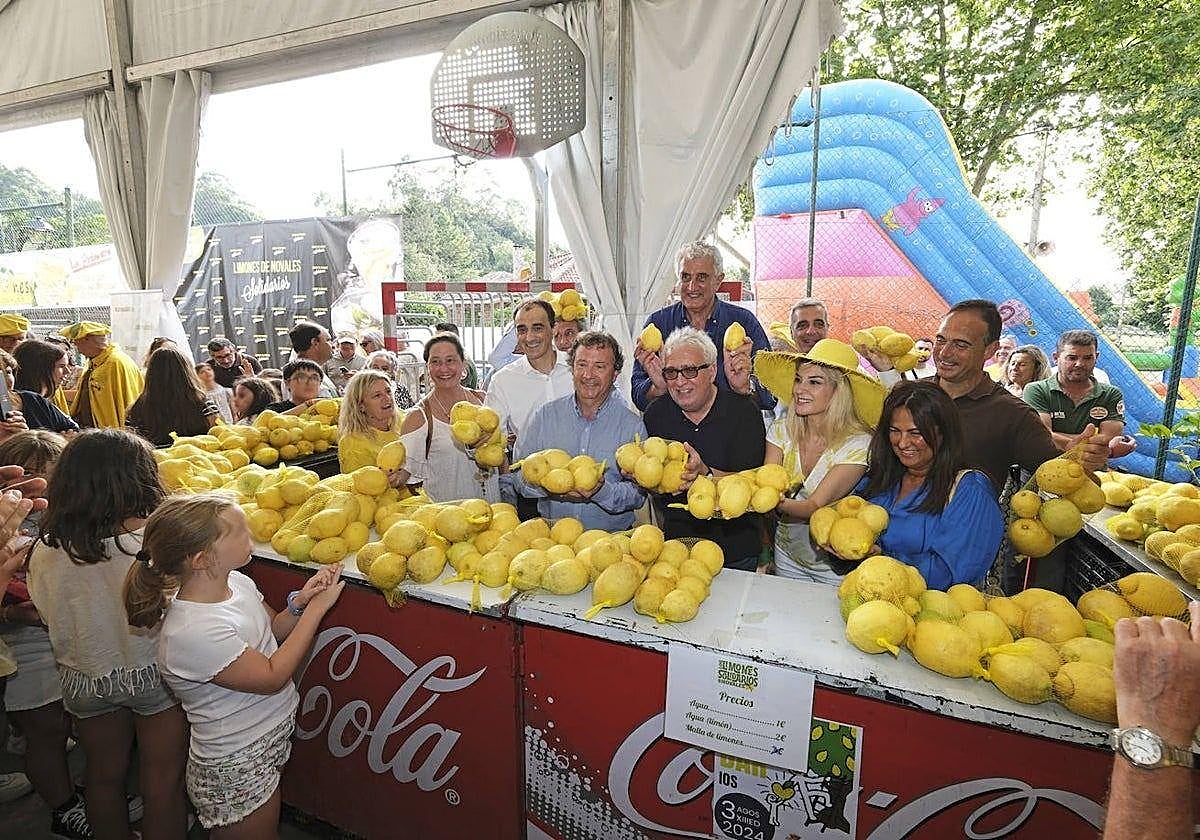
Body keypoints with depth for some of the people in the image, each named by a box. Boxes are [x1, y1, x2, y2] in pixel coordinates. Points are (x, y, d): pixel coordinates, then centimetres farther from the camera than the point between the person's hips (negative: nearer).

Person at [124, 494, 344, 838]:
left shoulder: (237, 582, -7)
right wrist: (316, 608, -21)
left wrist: (298, 602, -13)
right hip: (236, 770, -7)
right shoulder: (191, 632, -31)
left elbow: (272, 631, 8)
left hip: (271, 738, 8)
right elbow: (273, 677, -23)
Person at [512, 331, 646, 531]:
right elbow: (520, 475, 4)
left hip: (611, 536, -1)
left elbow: (638, 493, -3)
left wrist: (602, 491, -22)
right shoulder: (545, 415, 6)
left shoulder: (632, 424, 1)